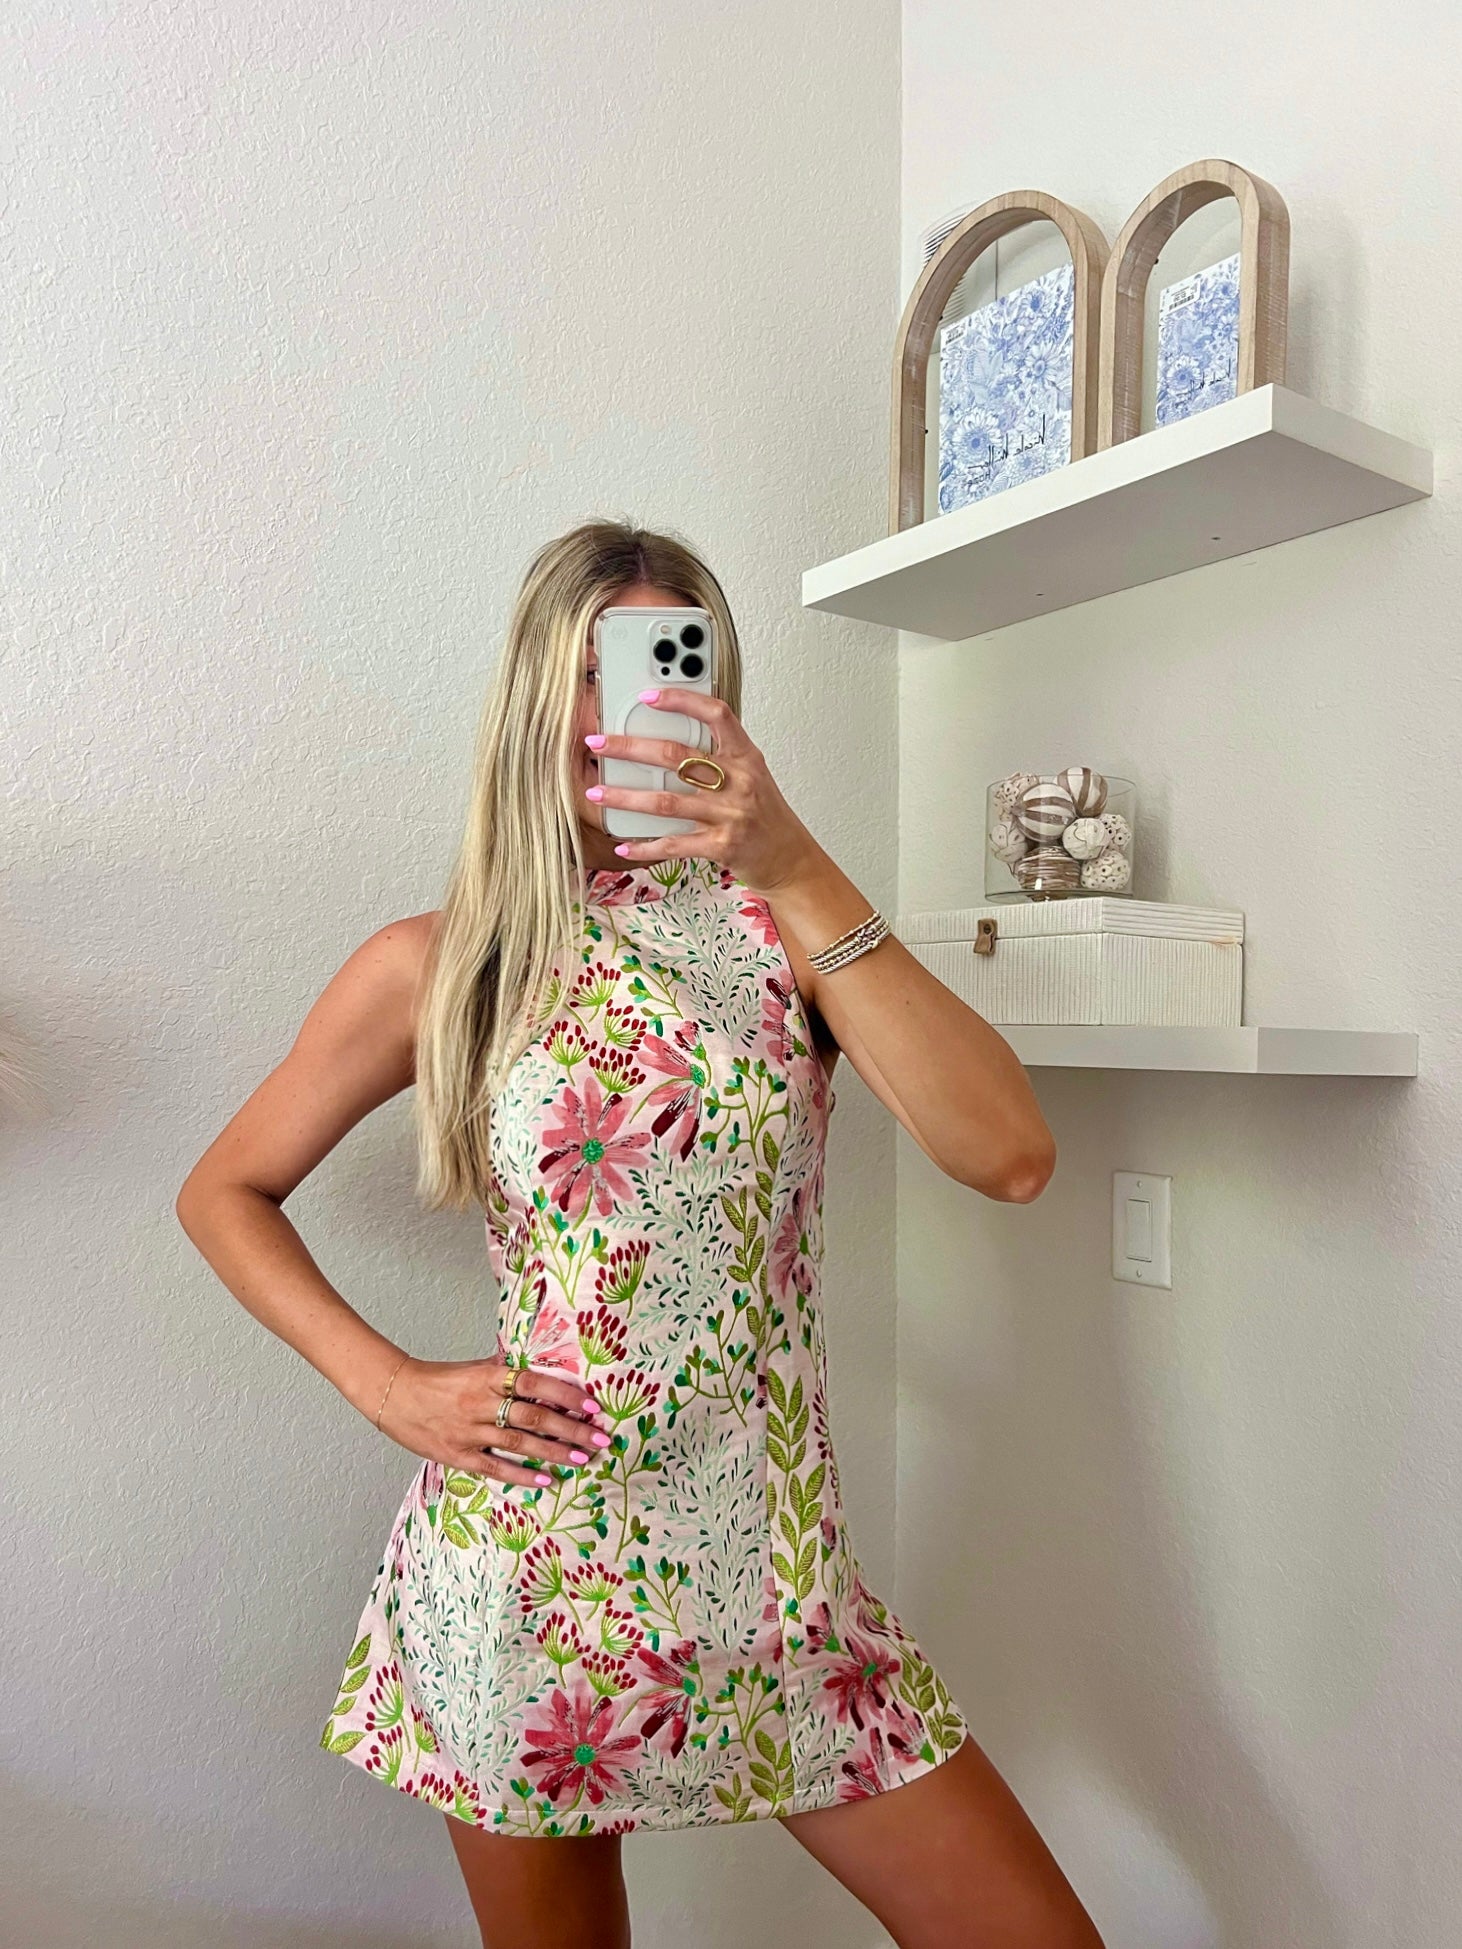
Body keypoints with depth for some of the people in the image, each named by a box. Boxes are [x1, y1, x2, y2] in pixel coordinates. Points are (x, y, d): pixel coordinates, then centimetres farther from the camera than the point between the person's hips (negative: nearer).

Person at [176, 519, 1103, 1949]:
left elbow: (1009, 1156, -15)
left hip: (777, 1560, 2)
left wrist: (800, 874, -21)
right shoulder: (433, 965, -3)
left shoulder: (782, 922, -1)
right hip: (533, 1567, -1)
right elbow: (225, 1193, 8)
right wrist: (387, 1386, -5)